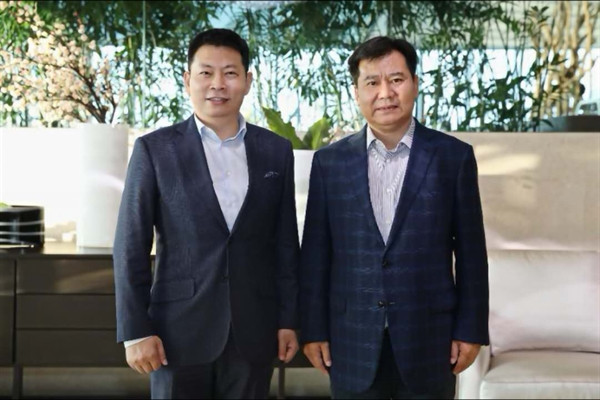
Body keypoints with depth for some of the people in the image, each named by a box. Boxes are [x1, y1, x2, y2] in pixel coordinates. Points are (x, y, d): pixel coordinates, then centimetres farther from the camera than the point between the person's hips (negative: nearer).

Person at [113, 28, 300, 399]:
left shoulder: (276, 150, 6)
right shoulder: (155, 149, -2)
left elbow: (286, 243, 8)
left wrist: (289, 319, 6)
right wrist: (136, 330, -7)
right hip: (180, 330, -2)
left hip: (253, 331, 2)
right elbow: (131, 247, -3)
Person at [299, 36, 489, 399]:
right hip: (352, 342, 1)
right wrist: (314, 329, 2)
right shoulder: (330, 161, 3)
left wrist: (471, 329, -1)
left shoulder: (454, 157, 0)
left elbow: (470, 252, 1)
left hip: (429, 339, -1)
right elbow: (315, 253, 4)